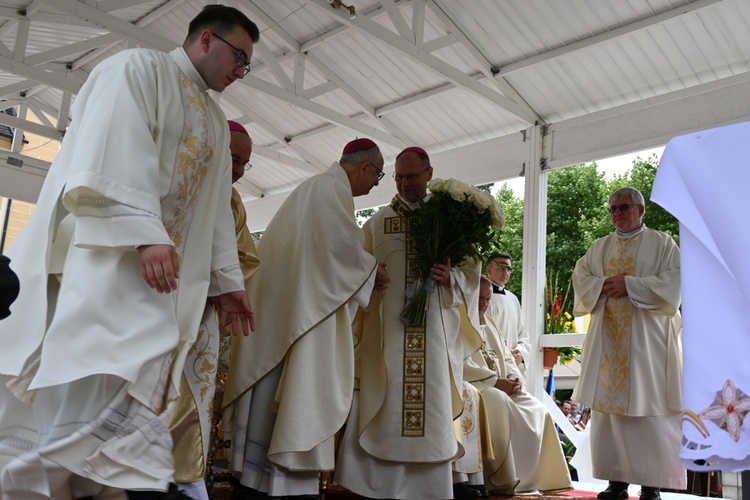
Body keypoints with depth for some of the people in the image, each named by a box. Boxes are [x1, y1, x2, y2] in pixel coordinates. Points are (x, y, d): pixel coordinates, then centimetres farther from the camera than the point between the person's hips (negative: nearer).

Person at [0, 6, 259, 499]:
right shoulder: (140, 67, 3)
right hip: (105, 247, -7)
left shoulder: (216, 122, 26)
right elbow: (117, 149, -14)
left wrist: (226, 279, 17)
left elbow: (215, 207, 23)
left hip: (160, 265, 8)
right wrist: (144, 231, -25)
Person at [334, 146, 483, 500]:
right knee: (383, 407, -3)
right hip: (387, 328, 0)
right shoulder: (377, 223, 12)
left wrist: (450, 278, -12)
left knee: (431, 404, 1)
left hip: (434, 330, 0)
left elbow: (471, 269, 8)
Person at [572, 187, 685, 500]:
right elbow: (580, 276, 10)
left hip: (645, 339, -4)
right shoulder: (600, 247, 18)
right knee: (609, 407, 1)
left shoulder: (661, 243, 6)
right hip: (607, 338, 4)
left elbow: (674, 280, -6)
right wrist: (603, 284, -9)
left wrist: (630, 285, -14)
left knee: (649, 409, -5)